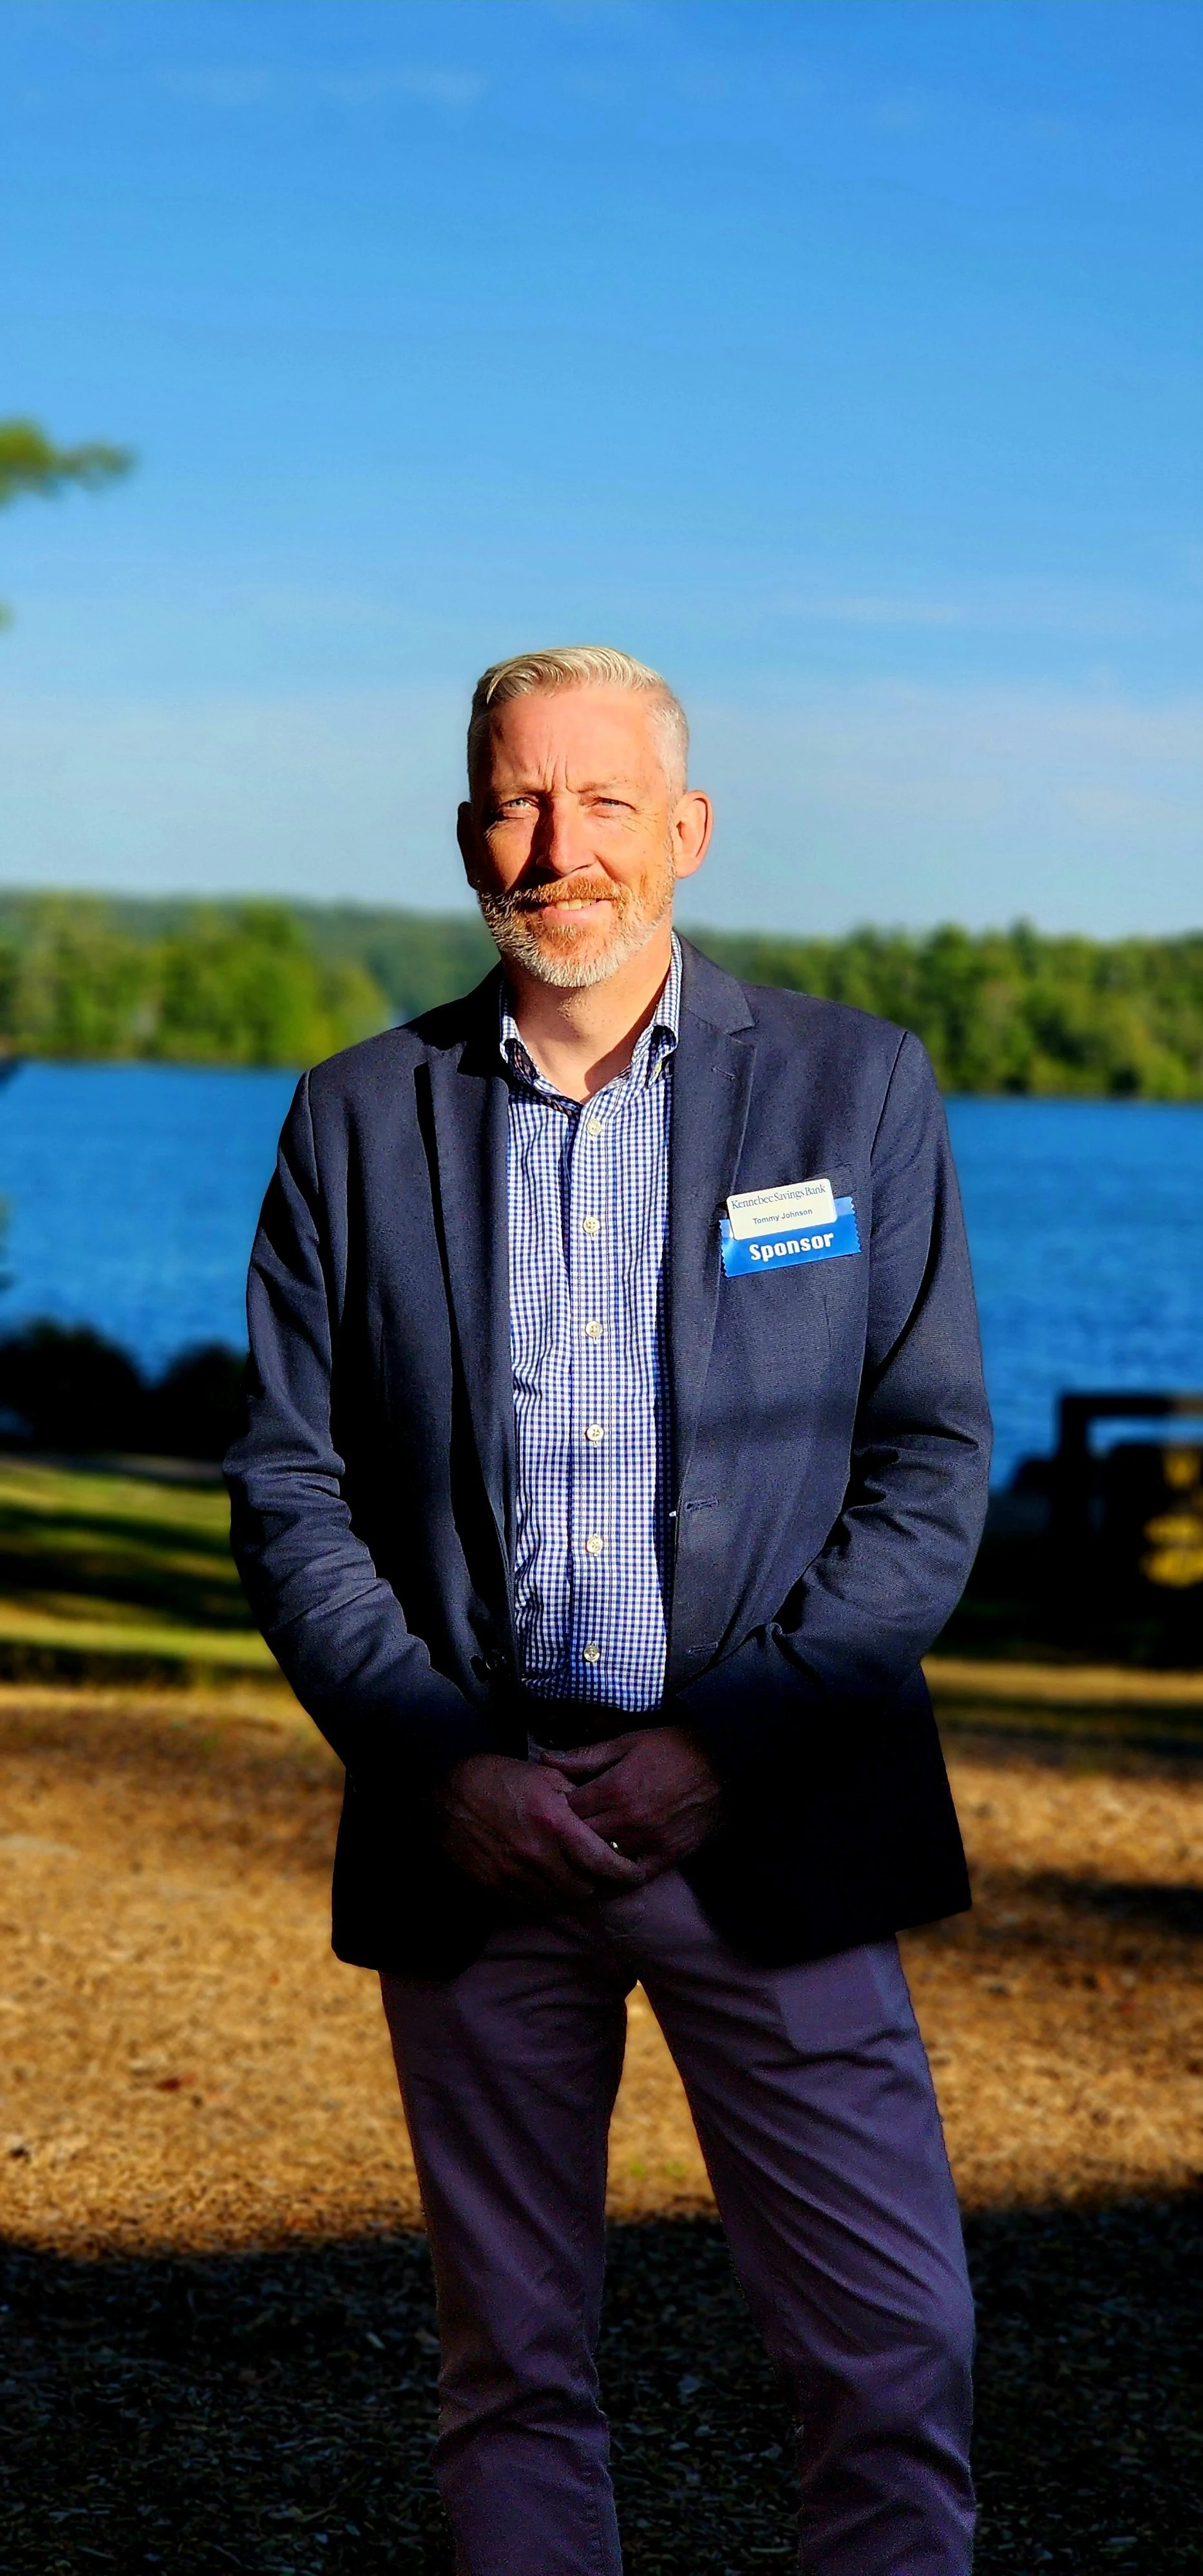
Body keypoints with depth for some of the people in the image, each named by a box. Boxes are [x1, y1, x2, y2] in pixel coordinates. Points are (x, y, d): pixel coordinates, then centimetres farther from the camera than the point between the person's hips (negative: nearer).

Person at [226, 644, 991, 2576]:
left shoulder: (857, 1088, 3)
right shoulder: (361, 1121, 6)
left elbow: (931, 1470, -1)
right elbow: (290, 1492, 5)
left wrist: (727, 1744, -11)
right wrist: (438, 1761, -9)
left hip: (768, 1824, -1)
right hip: (472, 1824, 1)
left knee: (893, 2348, -2)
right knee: (513, 2363, 10)